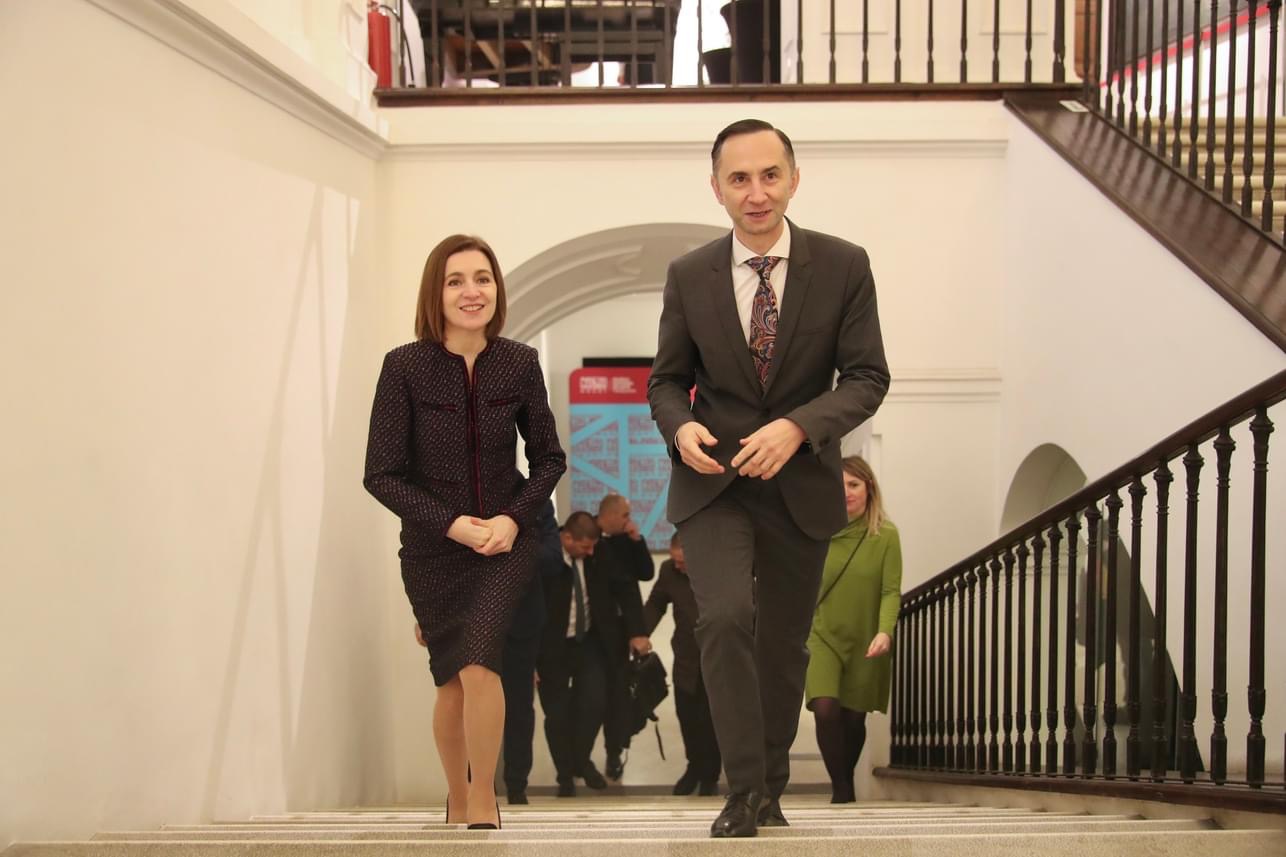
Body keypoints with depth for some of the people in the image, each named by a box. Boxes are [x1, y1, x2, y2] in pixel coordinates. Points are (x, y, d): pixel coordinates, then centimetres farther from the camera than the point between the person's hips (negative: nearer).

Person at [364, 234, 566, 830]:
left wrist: (514, 518, -12)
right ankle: (456, 797, 35)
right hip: (432, 546, 0)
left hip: (507, 540, 0)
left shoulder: (519, 363, -6)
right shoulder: (405, 366, -11)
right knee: (451, 680, 12)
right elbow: (382, 474, -10)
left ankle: (484, 803, -8)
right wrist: (451, 524, -18)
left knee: (479, 661, -21)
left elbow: (549, 458, 3)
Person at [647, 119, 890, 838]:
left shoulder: (844, 267, -6)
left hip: (800, 483, 1)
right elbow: (667, 378, 6)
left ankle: (771, 792, 31)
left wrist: (796, 427, -23)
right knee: (726, 618, -23)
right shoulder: (689, 276, -3)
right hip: (713, 481, -1)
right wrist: (680, 426, -17)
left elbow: (867, 377, -7)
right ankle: (743, 791, -12)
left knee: (785, 644, 12)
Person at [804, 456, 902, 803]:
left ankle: (846, 784, 33)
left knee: (854, 719, 9)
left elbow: (891, 591, -12)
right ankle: (841, 789, -7)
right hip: (823, 635, 0)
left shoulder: (885, 535, -7)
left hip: (864, 642, 0)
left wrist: (885, 632, -28)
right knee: (825, 709, -19)